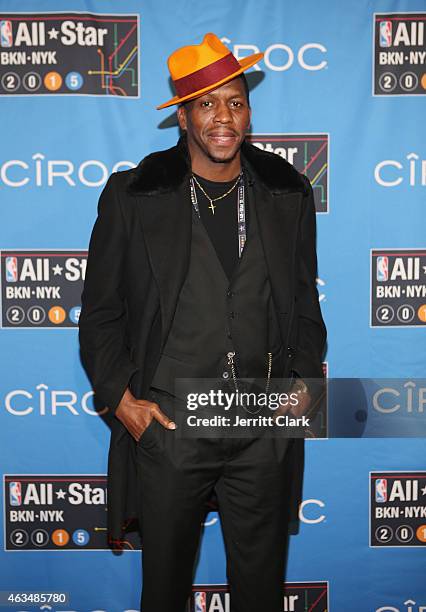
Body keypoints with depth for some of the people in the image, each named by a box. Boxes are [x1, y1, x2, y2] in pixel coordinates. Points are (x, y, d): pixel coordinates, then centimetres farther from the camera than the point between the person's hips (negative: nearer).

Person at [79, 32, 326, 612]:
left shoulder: (288, 192, 4)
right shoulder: (132, 196, -4)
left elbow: (304, 300, 12)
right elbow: (101, 312, 2)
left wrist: (305, 378, 0)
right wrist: (120, 397, -7)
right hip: (166, 422, -1)